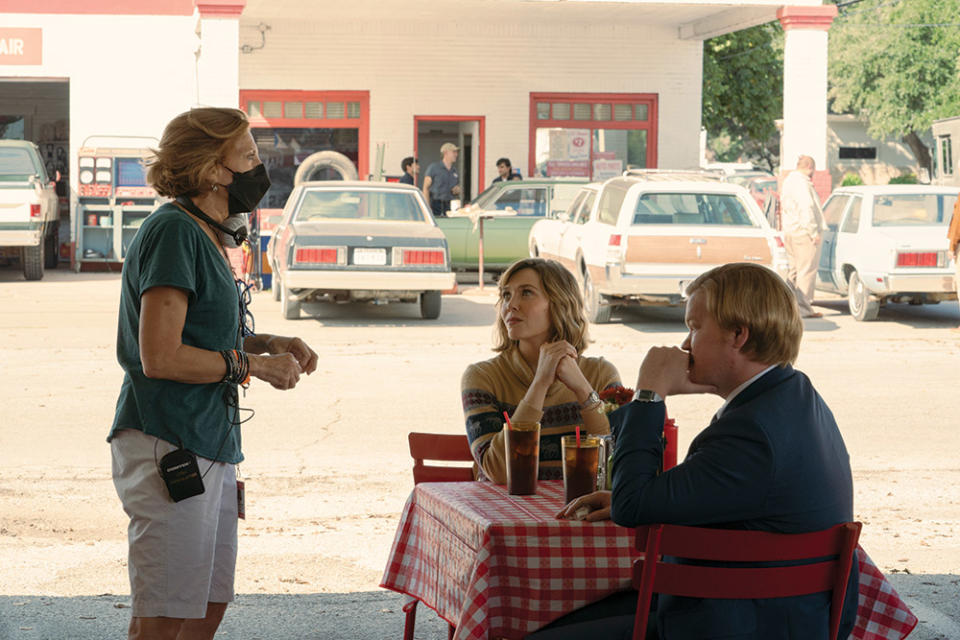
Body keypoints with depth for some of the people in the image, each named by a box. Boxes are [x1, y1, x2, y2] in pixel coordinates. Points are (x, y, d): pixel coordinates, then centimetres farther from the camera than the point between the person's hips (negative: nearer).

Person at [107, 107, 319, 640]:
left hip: (208, 444, 10)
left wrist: (266, 342, 9)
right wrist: (256, 365, -12)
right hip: (169, 449, -10)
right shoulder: (173, 231, -15)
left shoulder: (203, 235, 17)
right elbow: (161, 357, -22)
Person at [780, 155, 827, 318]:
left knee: (793, 270, 14)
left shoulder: (788, 181, 17)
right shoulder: (801, 183, -14)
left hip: (789, 232, 10)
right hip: (803, 232, -10)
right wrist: (814, 232, -18)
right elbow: (806, 209, -21)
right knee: (807, 270, -7)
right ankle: (804, 308, -7)